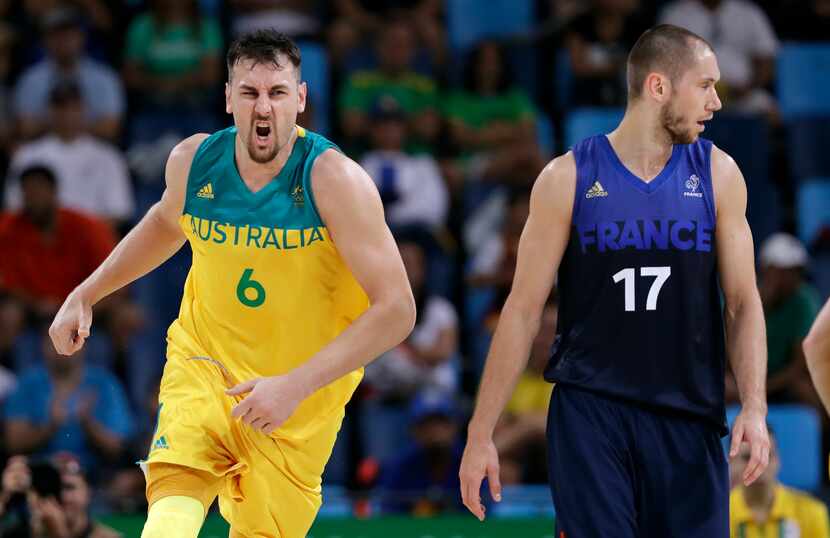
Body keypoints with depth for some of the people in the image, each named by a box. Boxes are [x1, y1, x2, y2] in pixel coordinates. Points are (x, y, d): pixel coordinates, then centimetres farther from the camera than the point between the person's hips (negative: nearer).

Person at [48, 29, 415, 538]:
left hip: (302, 403, -1)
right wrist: (86, 295, 19)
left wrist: (296, 385, -30)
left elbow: (396, 310, -24)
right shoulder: (193, 161, -6)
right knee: (175, 494, -25)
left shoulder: (334, 179, -21)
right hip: (202, 363, 1)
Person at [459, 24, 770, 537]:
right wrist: (480, 433, -1)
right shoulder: (569, 178, -2)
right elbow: (524, 311, 2)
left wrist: (754, 407, -10)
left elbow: (743, 301, 5)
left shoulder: (718, 174, 5)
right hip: (590, 413, -2)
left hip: (689, 417, 2)